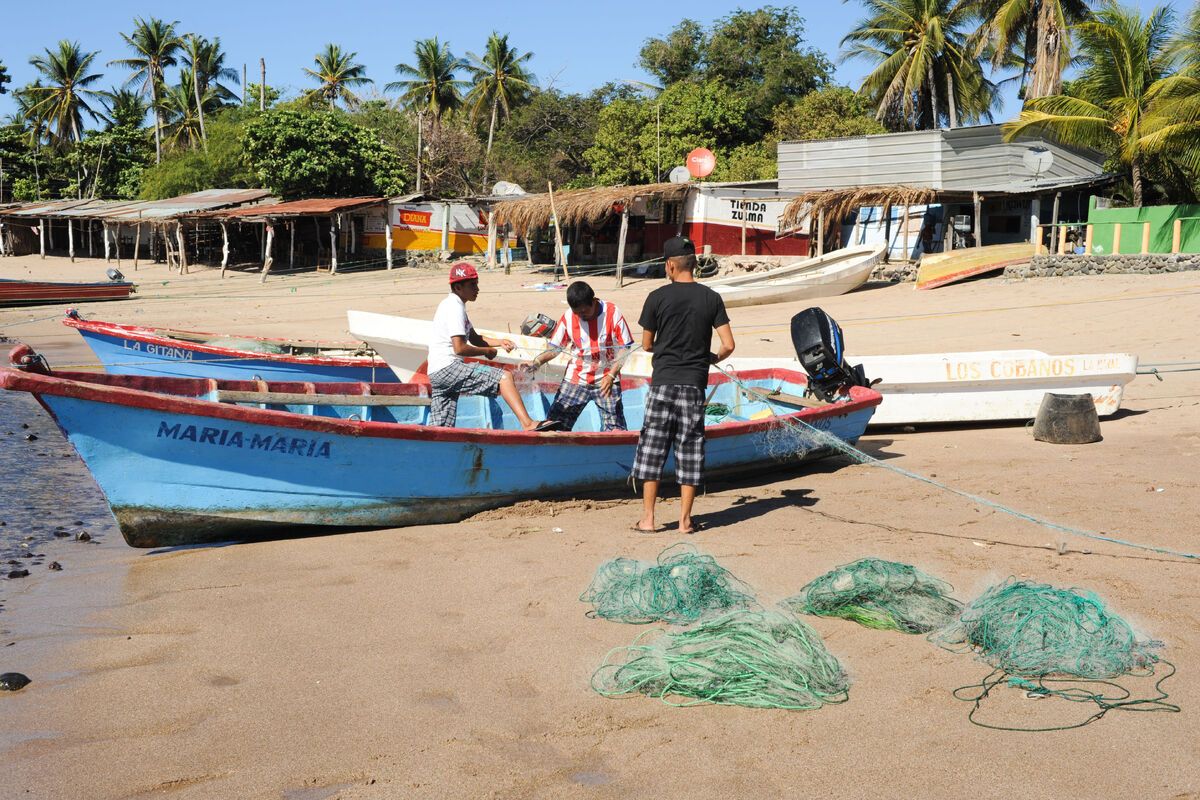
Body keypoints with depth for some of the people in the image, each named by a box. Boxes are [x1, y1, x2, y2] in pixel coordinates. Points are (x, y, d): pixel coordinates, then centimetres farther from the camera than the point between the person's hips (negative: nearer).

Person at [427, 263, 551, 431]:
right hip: (447, 367, -10)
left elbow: (474, 338, 27)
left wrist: (499, 342, 10)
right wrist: (487, 351, -4)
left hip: (437, 374, 10)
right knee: (504, 377, -19)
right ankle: (527, 424, -33)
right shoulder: (455, 307, -9)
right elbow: (459, 348, -18)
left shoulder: (453, 305, 22)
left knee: (440, 431, 8)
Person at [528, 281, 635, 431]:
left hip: (606, 381, -2)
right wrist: (537, 361, -15)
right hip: (575, 380, 2)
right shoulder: (568, 317, -4)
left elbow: (625, 347, -6)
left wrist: (611, 375, -14)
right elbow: (556, 347, 4)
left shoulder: (612, 313, -9)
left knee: (616, 429, -10)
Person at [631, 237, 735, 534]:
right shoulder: (711, 298, 2)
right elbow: (728, 345, -2)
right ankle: (685, 520, 10)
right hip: (695, 384, 2)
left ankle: (648, 518, 5)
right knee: (690, 450, 7)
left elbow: (646, 345, 4)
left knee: (652, 448, 5)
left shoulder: (657, 297, -3)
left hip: (663, 382, -2)